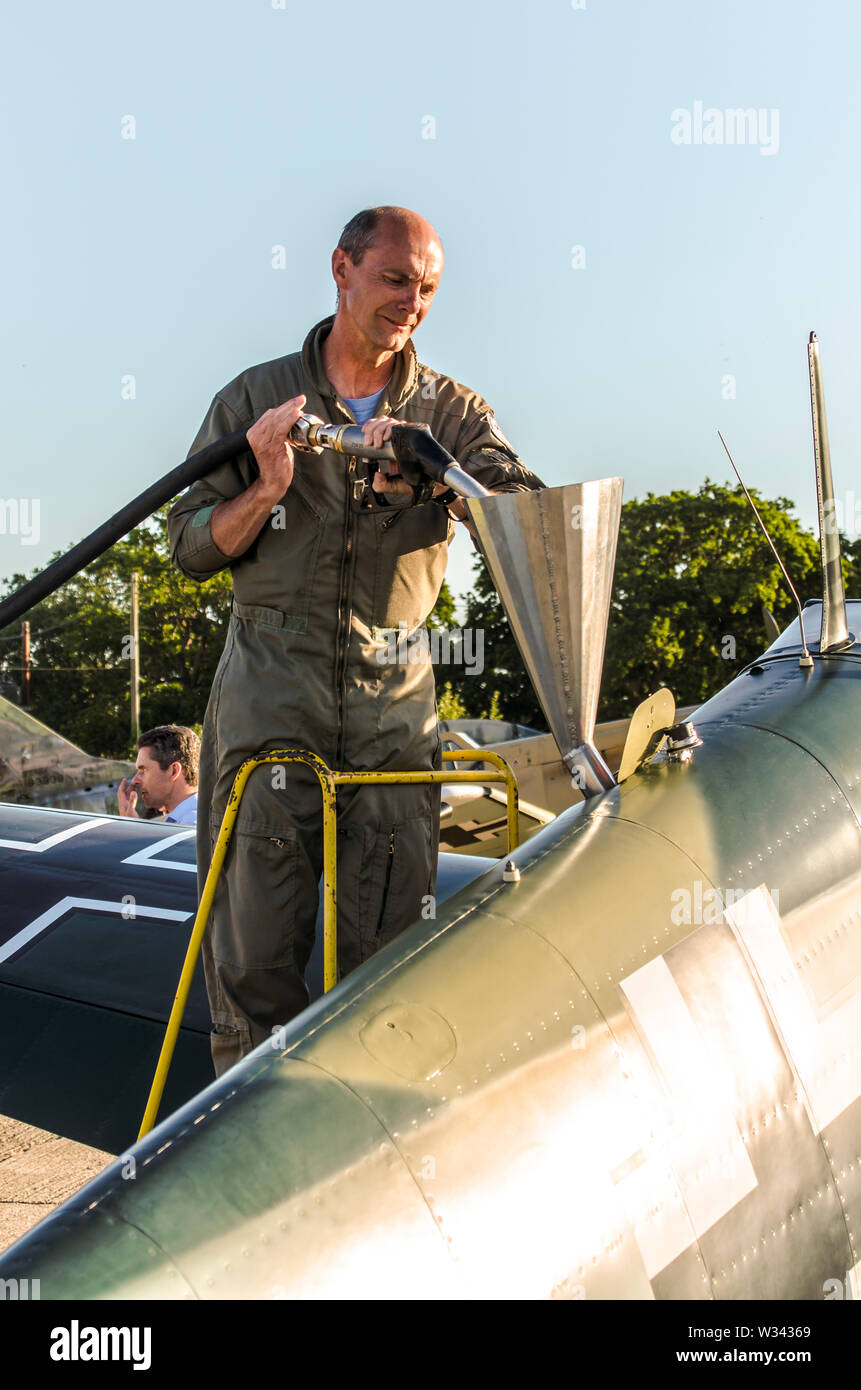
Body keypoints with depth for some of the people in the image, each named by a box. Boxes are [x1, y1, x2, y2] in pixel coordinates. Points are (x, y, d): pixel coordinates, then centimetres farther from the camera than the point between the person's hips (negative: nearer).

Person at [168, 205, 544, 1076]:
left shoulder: (451, 413, 8)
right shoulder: (256, 399, 7)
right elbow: (190, 546, 5)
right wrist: (267, 491, -12)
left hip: (394, 707, 1)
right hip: (269, 695, -1)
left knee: (388, 952, 4)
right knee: (254, 949, 1)